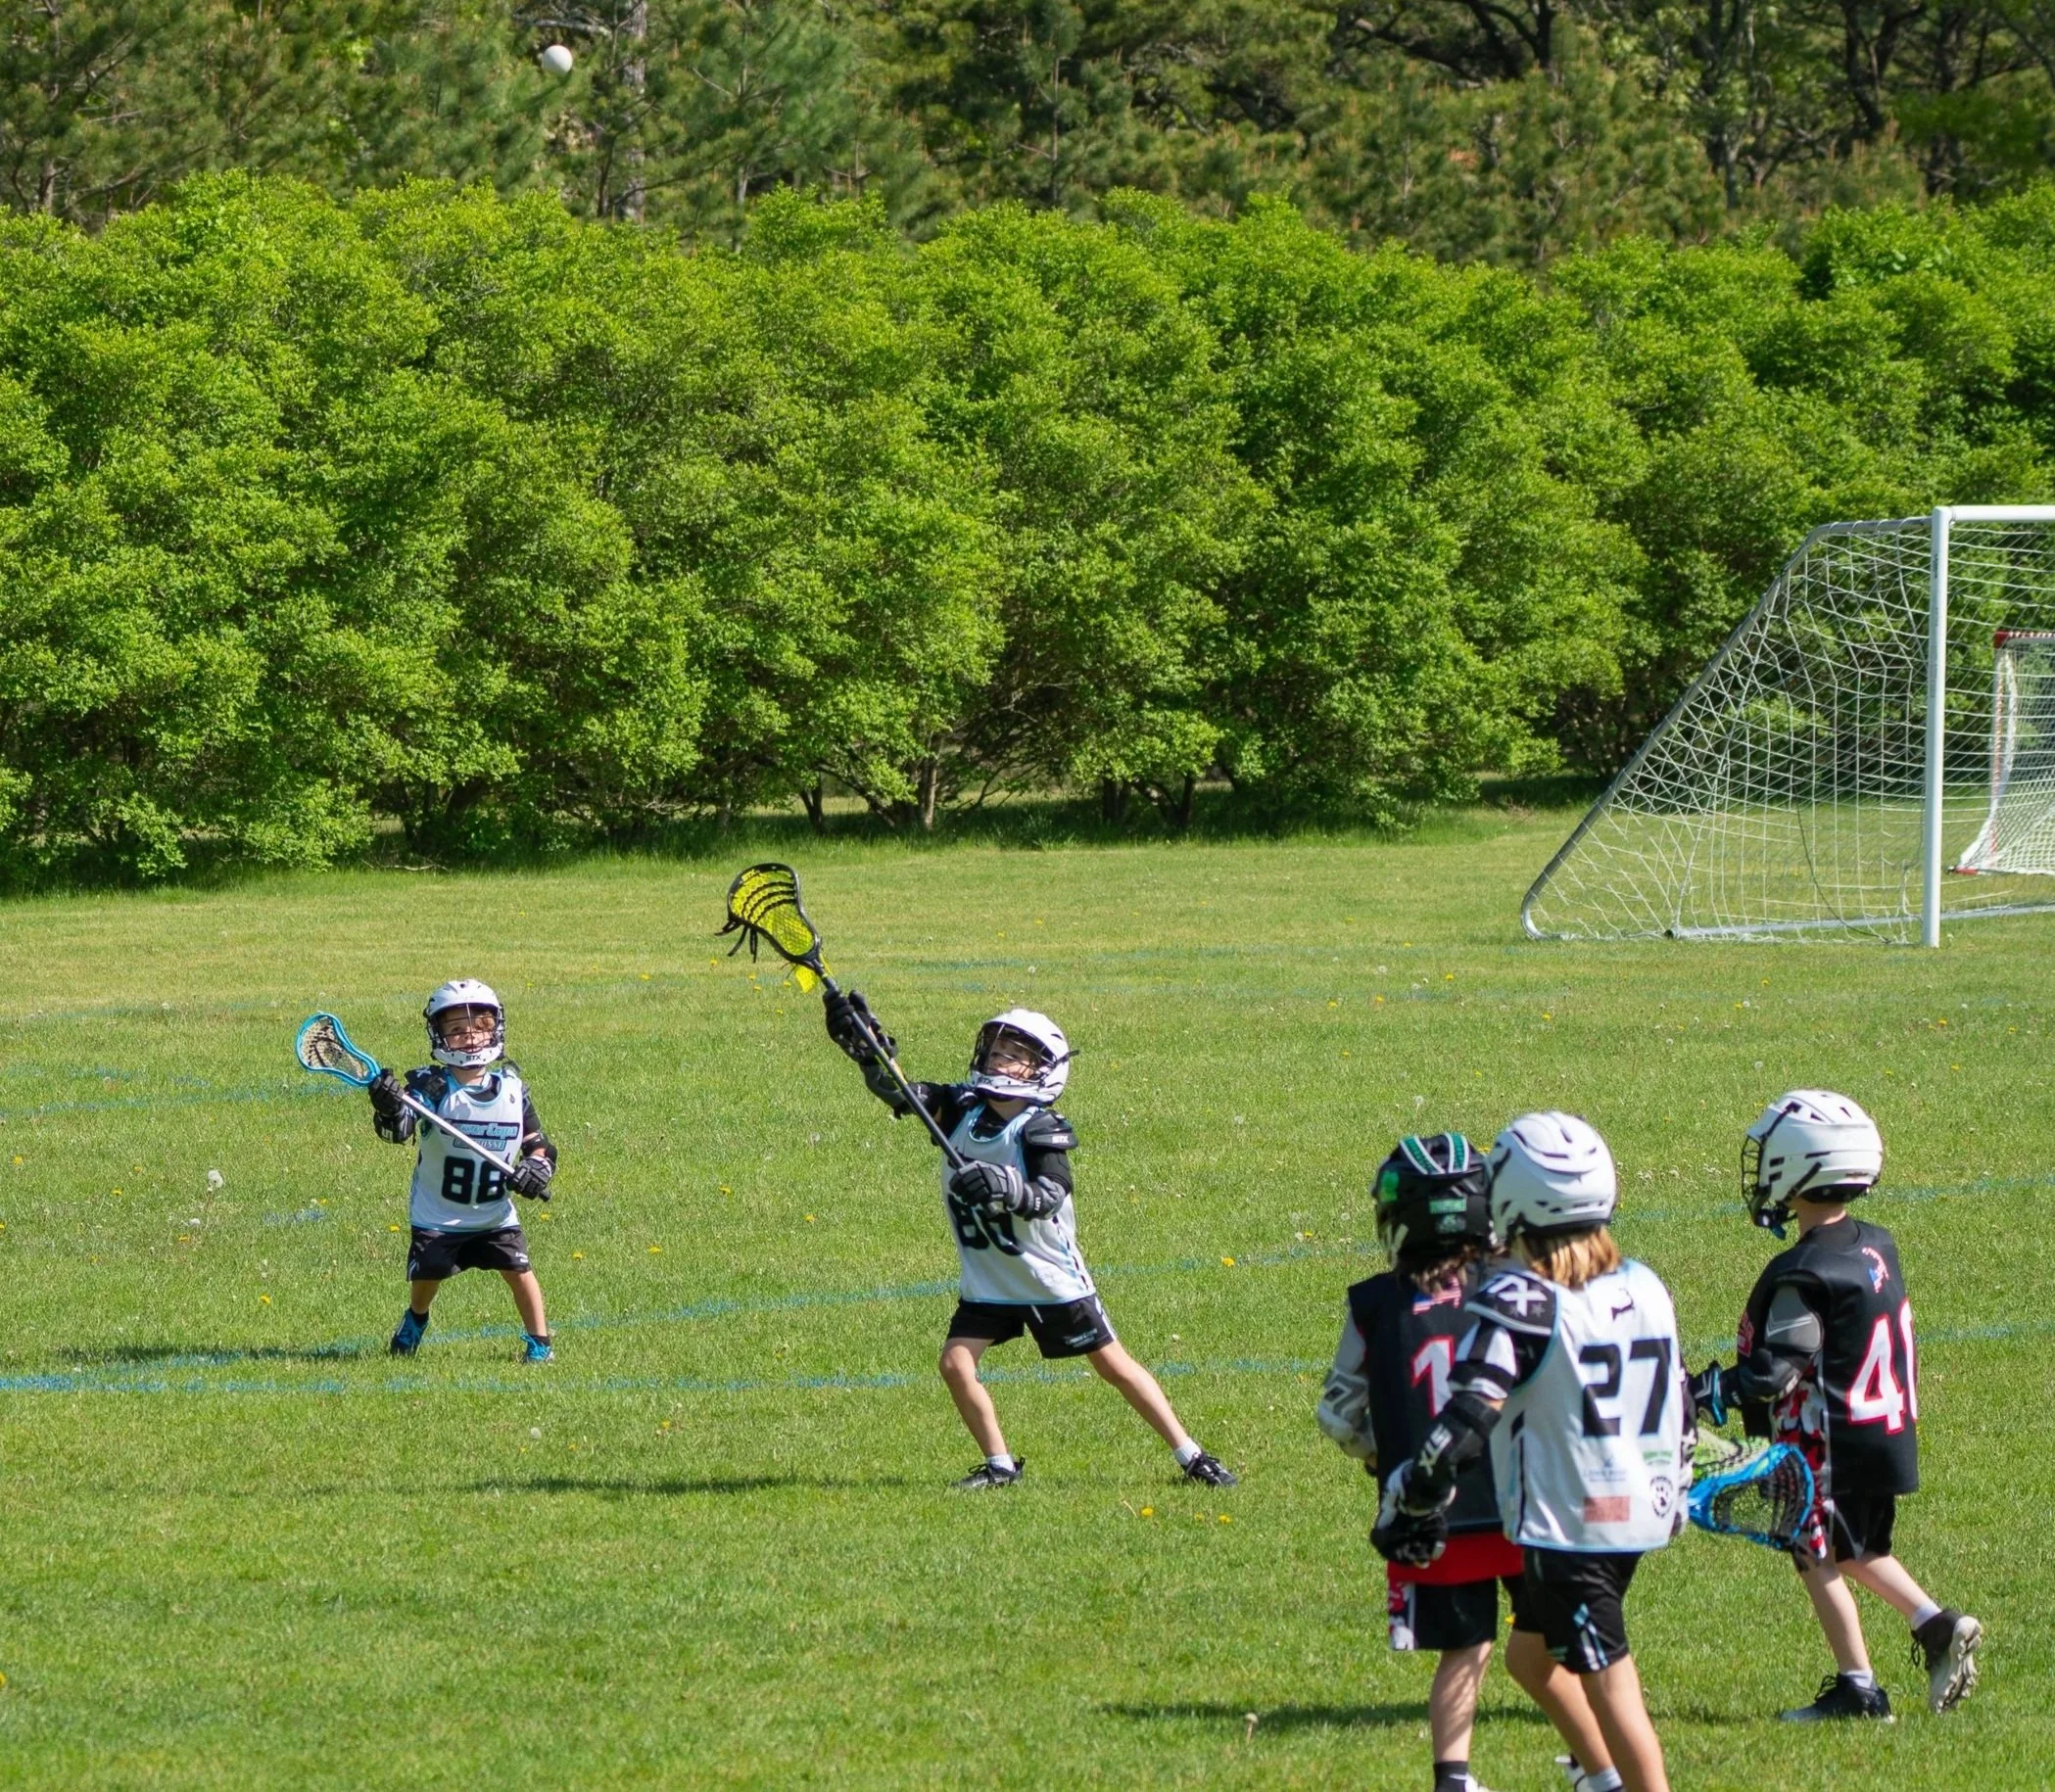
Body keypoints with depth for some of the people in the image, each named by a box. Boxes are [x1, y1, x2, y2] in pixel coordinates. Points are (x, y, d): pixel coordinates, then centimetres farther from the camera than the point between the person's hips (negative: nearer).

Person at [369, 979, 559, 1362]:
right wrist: (390, 1110, -54)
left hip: (495, 1214, 2)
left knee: (519, 1269, -8)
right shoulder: (431, 1087, -15)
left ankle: (539, 1341, 9)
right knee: (426, 1276, 2)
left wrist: (536, 1167, -15)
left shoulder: (512, 1088, -3)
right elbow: (399, 1129, -31)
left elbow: (538, 1144, 7)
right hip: (437, 1215, -2)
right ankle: (416, 1318, 36)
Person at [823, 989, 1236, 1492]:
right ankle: (999, 1465, 8)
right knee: (956, 1364, -9)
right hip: (987, 1281, 4)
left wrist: (1007, 1187, -49)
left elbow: (1048, 1200, -29)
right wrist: (865, 1045, -34)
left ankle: (1191, 1456, 9)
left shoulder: (1042, 1131, -19)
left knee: (1114, 1365, 0)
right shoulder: (962, 1107, -5)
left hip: (1051, 1276, -4)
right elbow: (897, 1090, -16)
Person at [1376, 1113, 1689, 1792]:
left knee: (1608, 1680, -4)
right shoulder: (1645, 1286, 6)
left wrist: (1411, 1500, -10)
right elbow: (1677, 1405, 15)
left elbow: (1468, 1416, -21)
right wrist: (1675, 1494, 28)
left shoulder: (1518, 1300, -15)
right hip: (1642, 1511, 7)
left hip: (1563, 1522, -7)